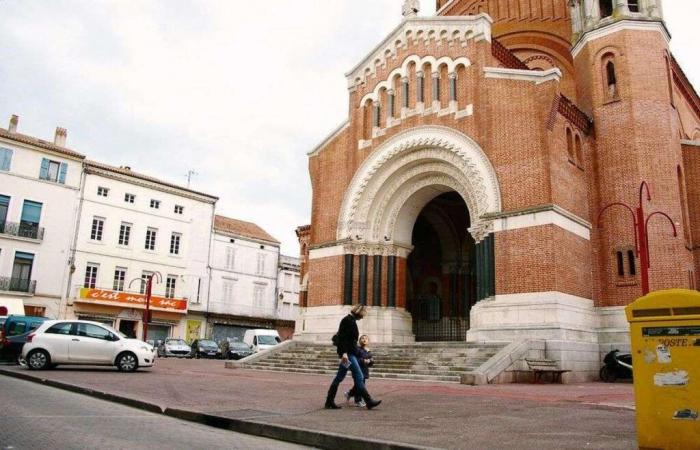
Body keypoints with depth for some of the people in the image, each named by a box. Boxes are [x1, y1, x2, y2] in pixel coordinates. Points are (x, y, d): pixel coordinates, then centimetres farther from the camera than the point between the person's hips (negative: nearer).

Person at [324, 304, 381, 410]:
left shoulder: (351, 320, 18)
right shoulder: (348, 320, -11)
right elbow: (343, 337, -19)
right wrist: (344, 352, -25)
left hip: (349, 353, 10)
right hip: (348, 353, -10)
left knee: (339, 377, 9)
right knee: (359, 377, -7)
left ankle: (329, 402, 12)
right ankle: (368, 401, -4)